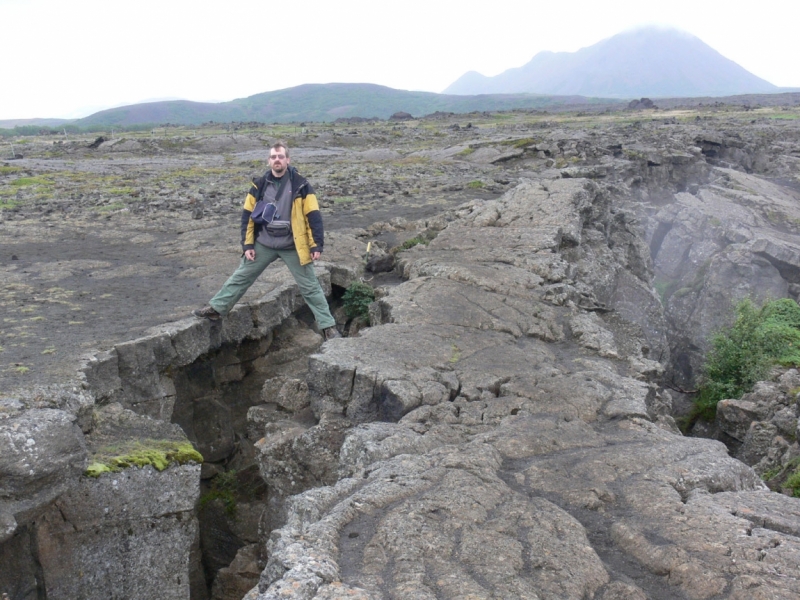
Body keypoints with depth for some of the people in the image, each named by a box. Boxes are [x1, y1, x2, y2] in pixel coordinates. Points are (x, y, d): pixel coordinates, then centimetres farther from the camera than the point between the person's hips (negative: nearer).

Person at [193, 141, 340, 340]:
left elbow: (313, 217, -8)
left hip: (292, 247, -3)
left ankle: (328, 327, 8)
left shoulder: (300, 185, -9)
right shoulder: (259, 185, 1)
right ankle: (216, 309, 23)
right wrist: (248, 245, 1)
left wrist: (316, 245, -12)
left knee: (310, 287, 1)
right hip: (264, 245, 3)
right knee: (240, 277, 10)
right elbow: (248, 216, 6)